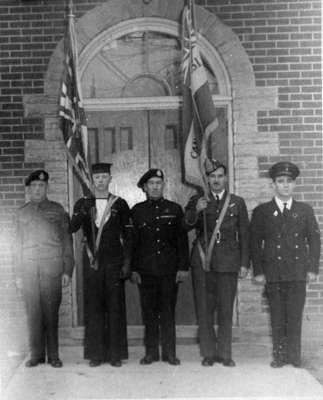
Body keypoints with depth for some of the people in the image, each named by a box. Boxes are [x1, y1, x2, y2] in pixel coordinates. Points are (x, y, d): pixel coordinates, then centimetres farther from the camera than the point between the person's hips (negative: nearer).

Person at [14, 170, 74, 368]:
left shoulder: (58, 210, 7)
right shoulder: (23, 212, 14)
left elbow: (67, 242, 5)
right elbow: (18, 245, 15)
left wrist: (67, 270, -2)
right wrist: (18, 274, 10)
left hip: (52, 267, -2)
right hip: (29, 268, 2)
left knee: (51, 312, -2)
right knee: (33, 312, 2)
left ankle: (53, 355, 7)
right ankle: (36, 354, 12)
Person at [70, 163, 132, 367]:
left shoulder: (120, 204, 6)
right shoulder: (83, 204, 10)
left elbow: (128, 236, 4)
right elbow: (71, 228, -3)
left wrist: (127, 264, -3)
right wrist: (82, 213, -22)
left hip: (114, 261, -1)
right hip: (92, 262, 1)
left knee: (116, 307, 0)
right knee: (93, 308, 2)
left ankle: (116, 354, 9)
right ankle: (96, 353, 11)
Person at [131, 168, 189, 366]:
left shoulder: (174, 209, 7)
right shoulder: (137, 210, 7)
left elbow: (182, 240, 6)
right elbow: (132, 241, 6)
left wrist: (183, 267, -1)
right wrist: (133, 269, 0)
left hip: (169, 269, 0)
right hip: (145, 270, 0)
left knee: (168, 312, 4)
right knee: (149, 312, 5)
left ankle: (169, 352, 14)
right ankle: (151, 352, 16)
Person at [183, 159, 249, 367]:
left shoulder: (238, 202, 10)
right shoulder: (197, 201, 9)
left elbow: (244, 234, 8)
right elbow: (186, 226, -2)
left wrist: (244, 263, 2)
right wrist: (195, 211, -21)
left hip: (228, 262, 0)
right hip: (202, 262, 0)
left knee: (226, 310, 3)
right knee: (204, 310, 2)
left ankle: (225, 353, 15)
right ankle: (208, 353, 14)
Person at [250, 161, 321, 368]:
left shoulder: (305, 210, 8)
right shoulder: (261, 211, 4)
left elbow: (314, 239, 8)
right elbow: (255, 243, 3)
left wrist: (313, 268, 1)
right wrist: (258, 271, -2)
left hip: (298, 271, 1)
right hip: (273, 272, -1)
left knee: (295, 316, 3)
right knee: (277, 317, 5)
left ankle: (294, 355, 16)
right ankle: (279, 355, 16)